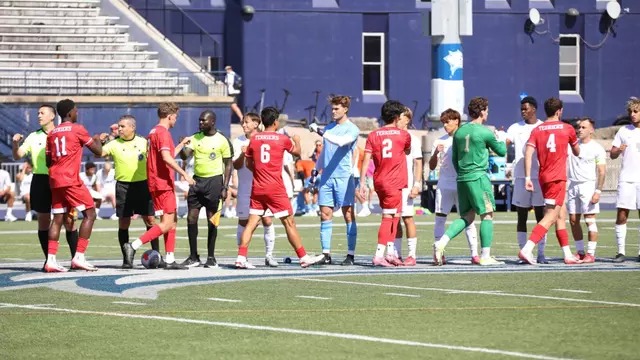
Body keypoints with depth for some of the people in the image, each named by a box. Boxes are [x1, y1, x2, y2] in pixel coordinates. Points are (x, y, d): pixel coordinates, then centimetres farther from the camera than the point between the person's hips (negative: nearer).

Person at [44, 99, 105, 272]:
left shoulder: (51, 133, 14)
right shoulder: (77, 129, -3)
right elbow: (97, 150, 3)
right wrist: (98, 140, 23)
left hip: (55, 180, 7)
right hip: (71, 180, -7)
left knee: (58, 219, 7)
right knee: (90, 214, 0)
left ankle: (51, 260, -3)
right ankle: (79, 257, -9)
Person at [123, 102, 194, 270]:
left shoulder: (154, 132, 18)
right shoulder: (163, 132, -12)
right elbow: (166, 158, -24)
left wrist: (181, 144, 33)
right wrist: (184, 174, -22)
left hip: (156, 184, 10)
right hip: (163, 183, -10)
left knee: (172, 221, 12)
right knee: (167, 223, -11)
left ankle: (170, 260, 10)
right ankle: (134, 245, -18)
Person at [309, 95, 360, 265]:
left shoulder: (352, 129, -4)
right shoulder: (329, 127, 16)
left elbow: (341, 142, -23)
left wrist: (321, 132, -28)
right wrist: (316, 170, 21)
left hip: (344, 177, -6)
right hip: (326, 177, 6)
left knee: (348, 215, -4)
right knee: (325, 215, 2)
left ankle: (350, 254, -3)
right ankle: (326, 254, 4)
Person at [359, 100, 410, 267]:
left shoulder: (373, 135, 4)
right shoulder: (403, 135, -2)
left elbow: (366, 160, -3)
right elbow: (408, 151, 20)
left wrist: (362, 183, -2)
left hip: (379, 181, 5)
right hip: (394, 183, -5)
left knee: (394, 216, 16)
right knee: (388, 218, -5)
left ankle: (391, 252, 14)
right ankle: (379, 255, -12)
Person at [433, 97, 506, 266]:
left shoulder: (459, 132, 11)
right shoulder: (485, 132, -8)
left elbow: (454, 158, 18)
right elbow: (501, 151, 5)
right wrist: (501, 139, 26)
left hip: (462, 178, 7)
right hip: (478, 177, -7)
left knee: (467, 217, 12)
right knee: (487, 215, 0)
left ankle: (441, 242, -7)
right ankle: (485, 256, -2)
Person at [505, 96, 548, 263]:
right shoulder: (515, 128, 7)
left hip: (540, 177, -1)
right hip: (521, 178, 1)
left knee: (541, 216, 0)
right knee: (521, 217, 2)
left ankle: (541, 253, 2)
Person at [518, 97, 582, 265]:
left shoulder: (536, 130, 6)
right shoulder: (567, 128, 0)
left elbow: (528, 153, -6)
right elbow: (577, 152, 14)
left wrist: (527, 178, -6)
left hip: (543, 177, 6)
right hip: (558, 178, -6)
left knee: (561, 213, 15)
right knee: (551, 217, -9)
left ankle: (568, 255, 17)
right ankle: (526, 249, -25)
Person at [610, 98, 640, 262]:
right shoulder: (624, 131, 9)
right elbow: (612, 155, 11)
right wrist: (618, 150, -10)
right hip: (626, 179, 1)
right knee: (621, 215, -5)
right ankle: (621, 251, -1)